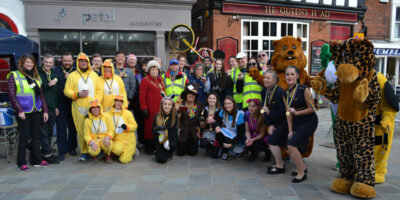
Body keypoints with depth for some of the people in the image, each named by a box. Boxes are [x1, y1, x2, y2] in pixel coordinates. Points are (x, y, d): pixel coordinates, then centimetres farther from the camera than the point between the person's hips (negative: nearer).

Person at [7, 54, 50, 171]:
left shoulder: (36, 77, 15)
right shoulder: (14, 76, -1)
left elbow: (41, 95, 15)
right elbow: (12, 95, -6)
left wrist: (45, 110, 9)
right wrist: (19, 110, -13)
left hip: (37, 111, 5)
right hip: (23, 112, -5)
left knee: (36, 136, 9)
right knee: (24, 137, -2)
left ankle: (36, 160, 20)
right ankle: (21, 163, 9)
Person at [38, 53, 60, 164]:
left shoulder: (54, 74, 15)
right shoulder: (38, 74, -4)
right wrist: (48, 85, -20)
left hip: (52, 108, 6)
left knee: (49, 132, 12)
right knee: (44, 132, -1)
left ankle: (45, 152, 22)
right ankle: (47, 155, 5)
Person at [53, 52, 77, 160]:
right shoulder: (56, 71, 3)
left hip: (73, 104, 1)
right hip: (61, 104, -1)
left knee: (73, 127, 10)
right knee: (61, 128, 3)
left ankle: (72, 148, 25)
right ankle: (62, 151, 11)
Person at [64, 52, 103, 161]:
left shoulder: (94, 74, 14)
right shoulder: (72, 76, 9)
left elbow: (100, 90, 10)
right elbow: (67, 90, 4)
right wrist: (77, 94, -12)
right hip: (79, 108, -1)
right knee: (81, 131, -2)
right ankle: (84, 152, 11)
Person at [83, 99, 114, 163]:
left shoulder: (106, 117, 2)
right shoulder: (87, 120, 1)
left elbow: (111, 130, 1)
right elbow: (86, 135, -1)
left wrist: (107, 137, -21)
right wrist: (92, 142, -21)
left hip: (104, 139, 0)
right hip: (93, 140, 0)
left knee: (108, 145, -37)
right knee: (93, 151, -34)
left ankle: (108, 156, 1)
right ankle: (94, 155, 9)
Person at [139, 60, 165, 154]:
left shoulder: (160, 80, 18)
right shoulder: (145, 80, -2)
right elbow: (142, 96, -7)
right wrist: (144, 108, -13)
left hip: (160, 108, 6)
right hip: (150, 109, -6)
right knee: (150, 126, -1)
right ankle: (149, 147, 10)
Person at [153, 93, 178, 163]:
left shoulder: (175, 117, -5)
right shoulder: (157, 116, -1)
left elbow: (174, 131, -8)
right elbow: (153, 131, 2)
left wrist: (168, 141, -24)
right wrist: (157, 129, -21)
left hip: (170, 139, 0)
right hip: (160, 141, 0)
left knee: (172, 144, -35)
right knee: (161, 160, -15)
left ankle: (170, 153, 3)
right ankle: (158, 153, 23)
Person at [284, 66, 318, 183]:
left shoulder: (304, 89, -14)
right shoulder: (286, 93, 4)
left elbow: (312, 109, -12)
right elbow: (288, 113, 5)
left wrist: (296, 112, -23)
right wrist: (290, 130, 1)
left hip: (309, 121, -7)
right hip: (297, 123, 7)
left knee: (292, 145, -20)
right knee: (289, 150, 7)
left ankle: (301, 173, -1)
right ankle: (302, 167, 35)